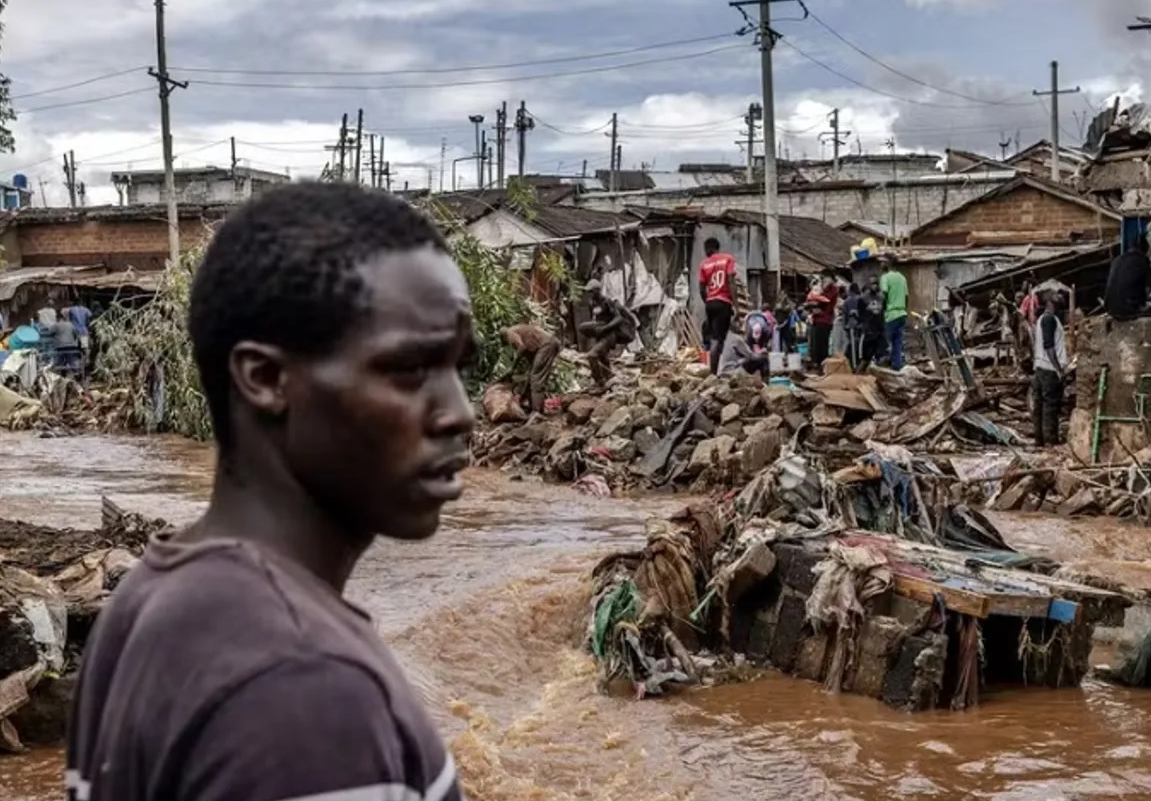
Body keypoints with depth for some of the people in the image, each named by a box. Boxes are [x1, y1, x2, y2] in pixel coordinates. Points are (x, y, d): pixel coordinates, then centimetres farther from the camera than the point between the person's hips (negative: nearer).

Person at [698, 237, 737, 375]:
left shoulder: (704, 264, 8)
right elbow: (731, 282, -10)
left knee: (714, 339, 13)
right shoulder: (728, 259, 1)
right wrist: (734, 304, -10)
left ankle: (713, 372, 8)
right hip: (723, 302, -4)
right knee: (717, 340, -9)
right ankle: (713, 373, -15)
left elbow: (702, 289, 7)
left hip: (710, 303, 4)